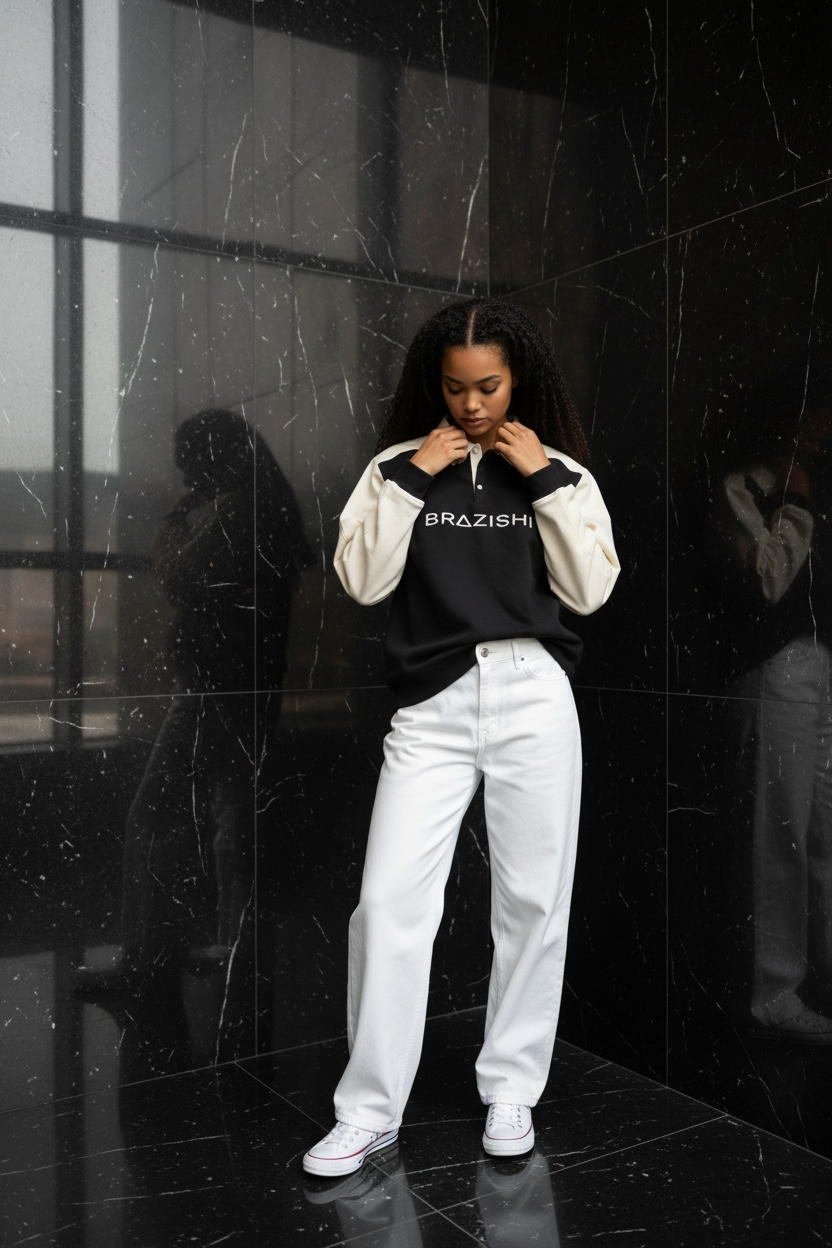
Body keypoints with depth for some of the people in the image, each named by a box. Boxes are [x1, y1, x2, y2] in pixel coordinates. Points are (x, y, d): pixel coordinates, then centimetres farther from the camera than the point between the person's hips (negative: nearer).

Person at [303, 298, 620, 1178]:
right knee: (390, 899, -6)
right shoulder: (402, 465, 9)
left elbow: (590, 589, 0)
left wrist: (545, 479, -5)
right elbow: (362, 580, -2)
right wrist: (411, 477, -6)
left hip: (532, 697, 1)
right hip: (430, 707, 0)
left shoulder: (558, 470, 10)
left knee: (532, 901, 5)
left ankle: (512, 1092, 22)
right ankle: (370, 1111, 8)